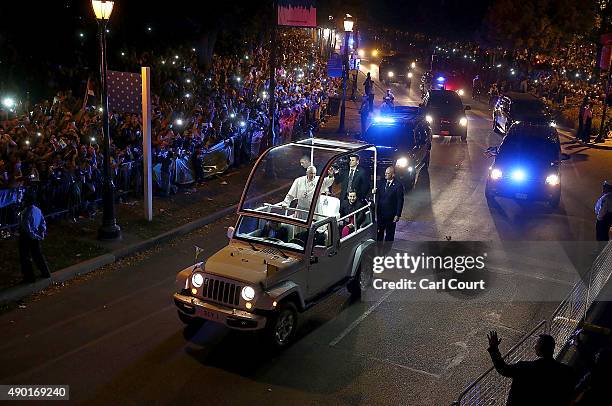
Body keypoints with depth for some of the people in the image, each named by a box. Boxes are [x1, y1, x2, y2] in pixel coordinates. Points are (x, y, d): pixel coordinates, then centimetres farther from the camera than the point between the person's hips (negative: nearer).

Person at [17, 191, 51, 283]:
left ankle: (29, 277, 10)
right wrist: (42, 233, 7)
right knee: (38, 254, 19)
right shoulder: (38, 210, 1)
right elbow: (43, 223, 8)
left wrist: (34, 236, -15)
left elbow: (27, 227, -24)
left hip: (26, 237, -7)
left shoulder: (26, 212, -23)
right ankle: (45, 273, 28)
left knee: (25, 257, 5)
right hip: (35, 237, 7)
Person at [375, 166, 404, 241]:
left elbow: (400, 201, -9)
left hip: (391, 215, -4)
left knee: (389, 234, 10)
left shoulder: (398, 185, -9)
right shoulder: (381, 183, 6)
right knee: (379, 232, 12)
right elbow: (377, 197, 7)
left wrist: (398, 215, -12)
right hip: (380, 213, 4)